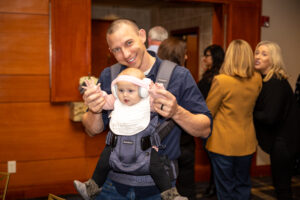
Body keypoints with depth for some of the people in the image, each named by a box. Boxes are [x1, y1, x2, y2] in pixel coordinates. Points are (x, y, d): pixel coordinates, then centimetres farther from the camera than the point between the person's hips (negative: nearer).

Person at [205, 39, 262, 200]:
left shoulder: (221, 80, -18)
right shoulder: (257, 80, -3)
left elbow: (208, 113, -9)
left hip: (223, 144, -4)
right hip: (247, 143, 4)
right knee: (243, 187, 19)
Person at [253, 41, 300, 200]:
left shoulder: (276, 83, -21)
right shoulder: (265, 80, 8)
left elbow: (269, 117, -24)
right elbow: (259, 108, 12)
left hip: (283, 140, -10)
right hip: (279, 138, 10)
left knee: (281, 186, -1)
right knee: (281, 183, 20)